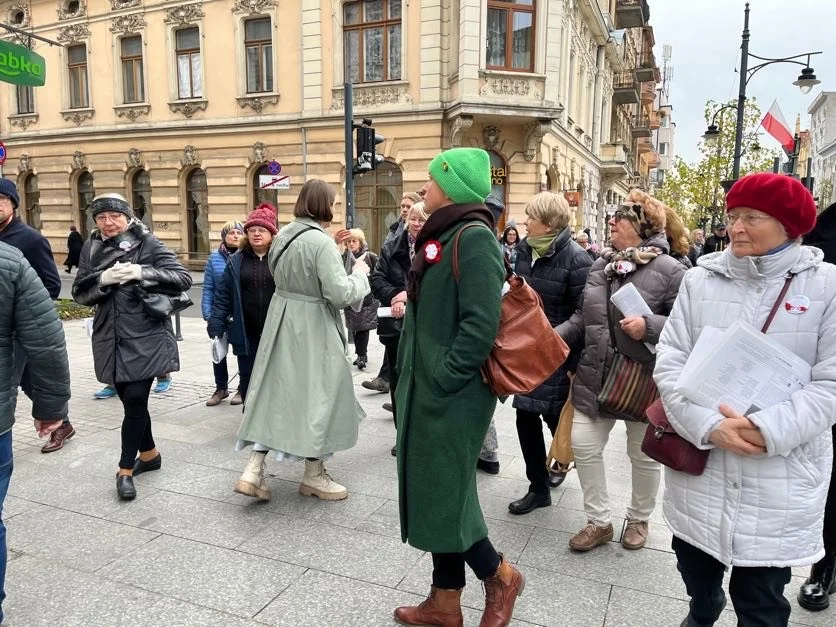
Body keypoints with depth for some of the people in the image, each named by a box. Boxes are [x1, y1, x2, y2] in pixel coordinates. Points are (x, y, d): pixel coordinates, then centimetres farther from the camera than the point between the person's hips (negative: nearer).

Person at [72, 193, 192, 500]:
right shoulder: (91, 248, 8)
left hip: (145, 338, -5)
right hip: (111, 338, 5)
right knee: (130, 401, 13)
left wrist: (142, 272, -23)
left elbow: (183, 278, -12)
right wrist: (102, 279, -15)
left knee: (135, 401, -7)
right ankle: (149, 454, 34)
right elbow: (79, 292, 5)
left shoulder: (147, 243, -6)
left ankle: (125, 469, 7)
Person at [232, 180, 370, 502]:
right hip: (312, 328, -8)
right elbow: (340, 294, -23)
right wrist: (360, 274, -4)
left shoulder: (283, 235, 7)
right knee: (317, 393, 6)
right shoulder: (322, 241, -20)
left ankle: (254, 469, 11)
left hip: (281, 320, 8)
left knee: (277, 390, 13)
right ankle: (314, 475, 20)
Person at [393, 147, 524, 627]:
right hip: (427, 390, 10)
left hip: (452, 395, -10)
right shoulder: (443, 234, 14)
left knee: (443, 497, 1)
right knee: (433, 495, 15)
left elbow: (481, 324, -24)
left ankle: (500, 576, 26)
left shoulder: (474, 237, -16)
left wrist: (443, 378, -19)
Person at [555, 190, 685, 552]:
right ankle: (599, 521, 24)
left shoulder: (668, 270, -12)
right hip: (596, 376, 5)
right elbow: (582, 318, 11)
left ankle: (639, 519, 38)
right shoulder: (600, 266, 8)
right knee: (583, 446, 5)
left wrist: (648, 326, -28)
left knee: (643, 455, 14)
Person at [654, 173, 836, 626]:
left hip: (779, 480, -2)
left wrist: (769, 430, -21)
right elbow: (670, 362, -3)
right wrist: (707, 425, -17)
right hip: (697, 462, 3)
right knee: (694, 568, 23)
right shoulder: (700, 280, 2)